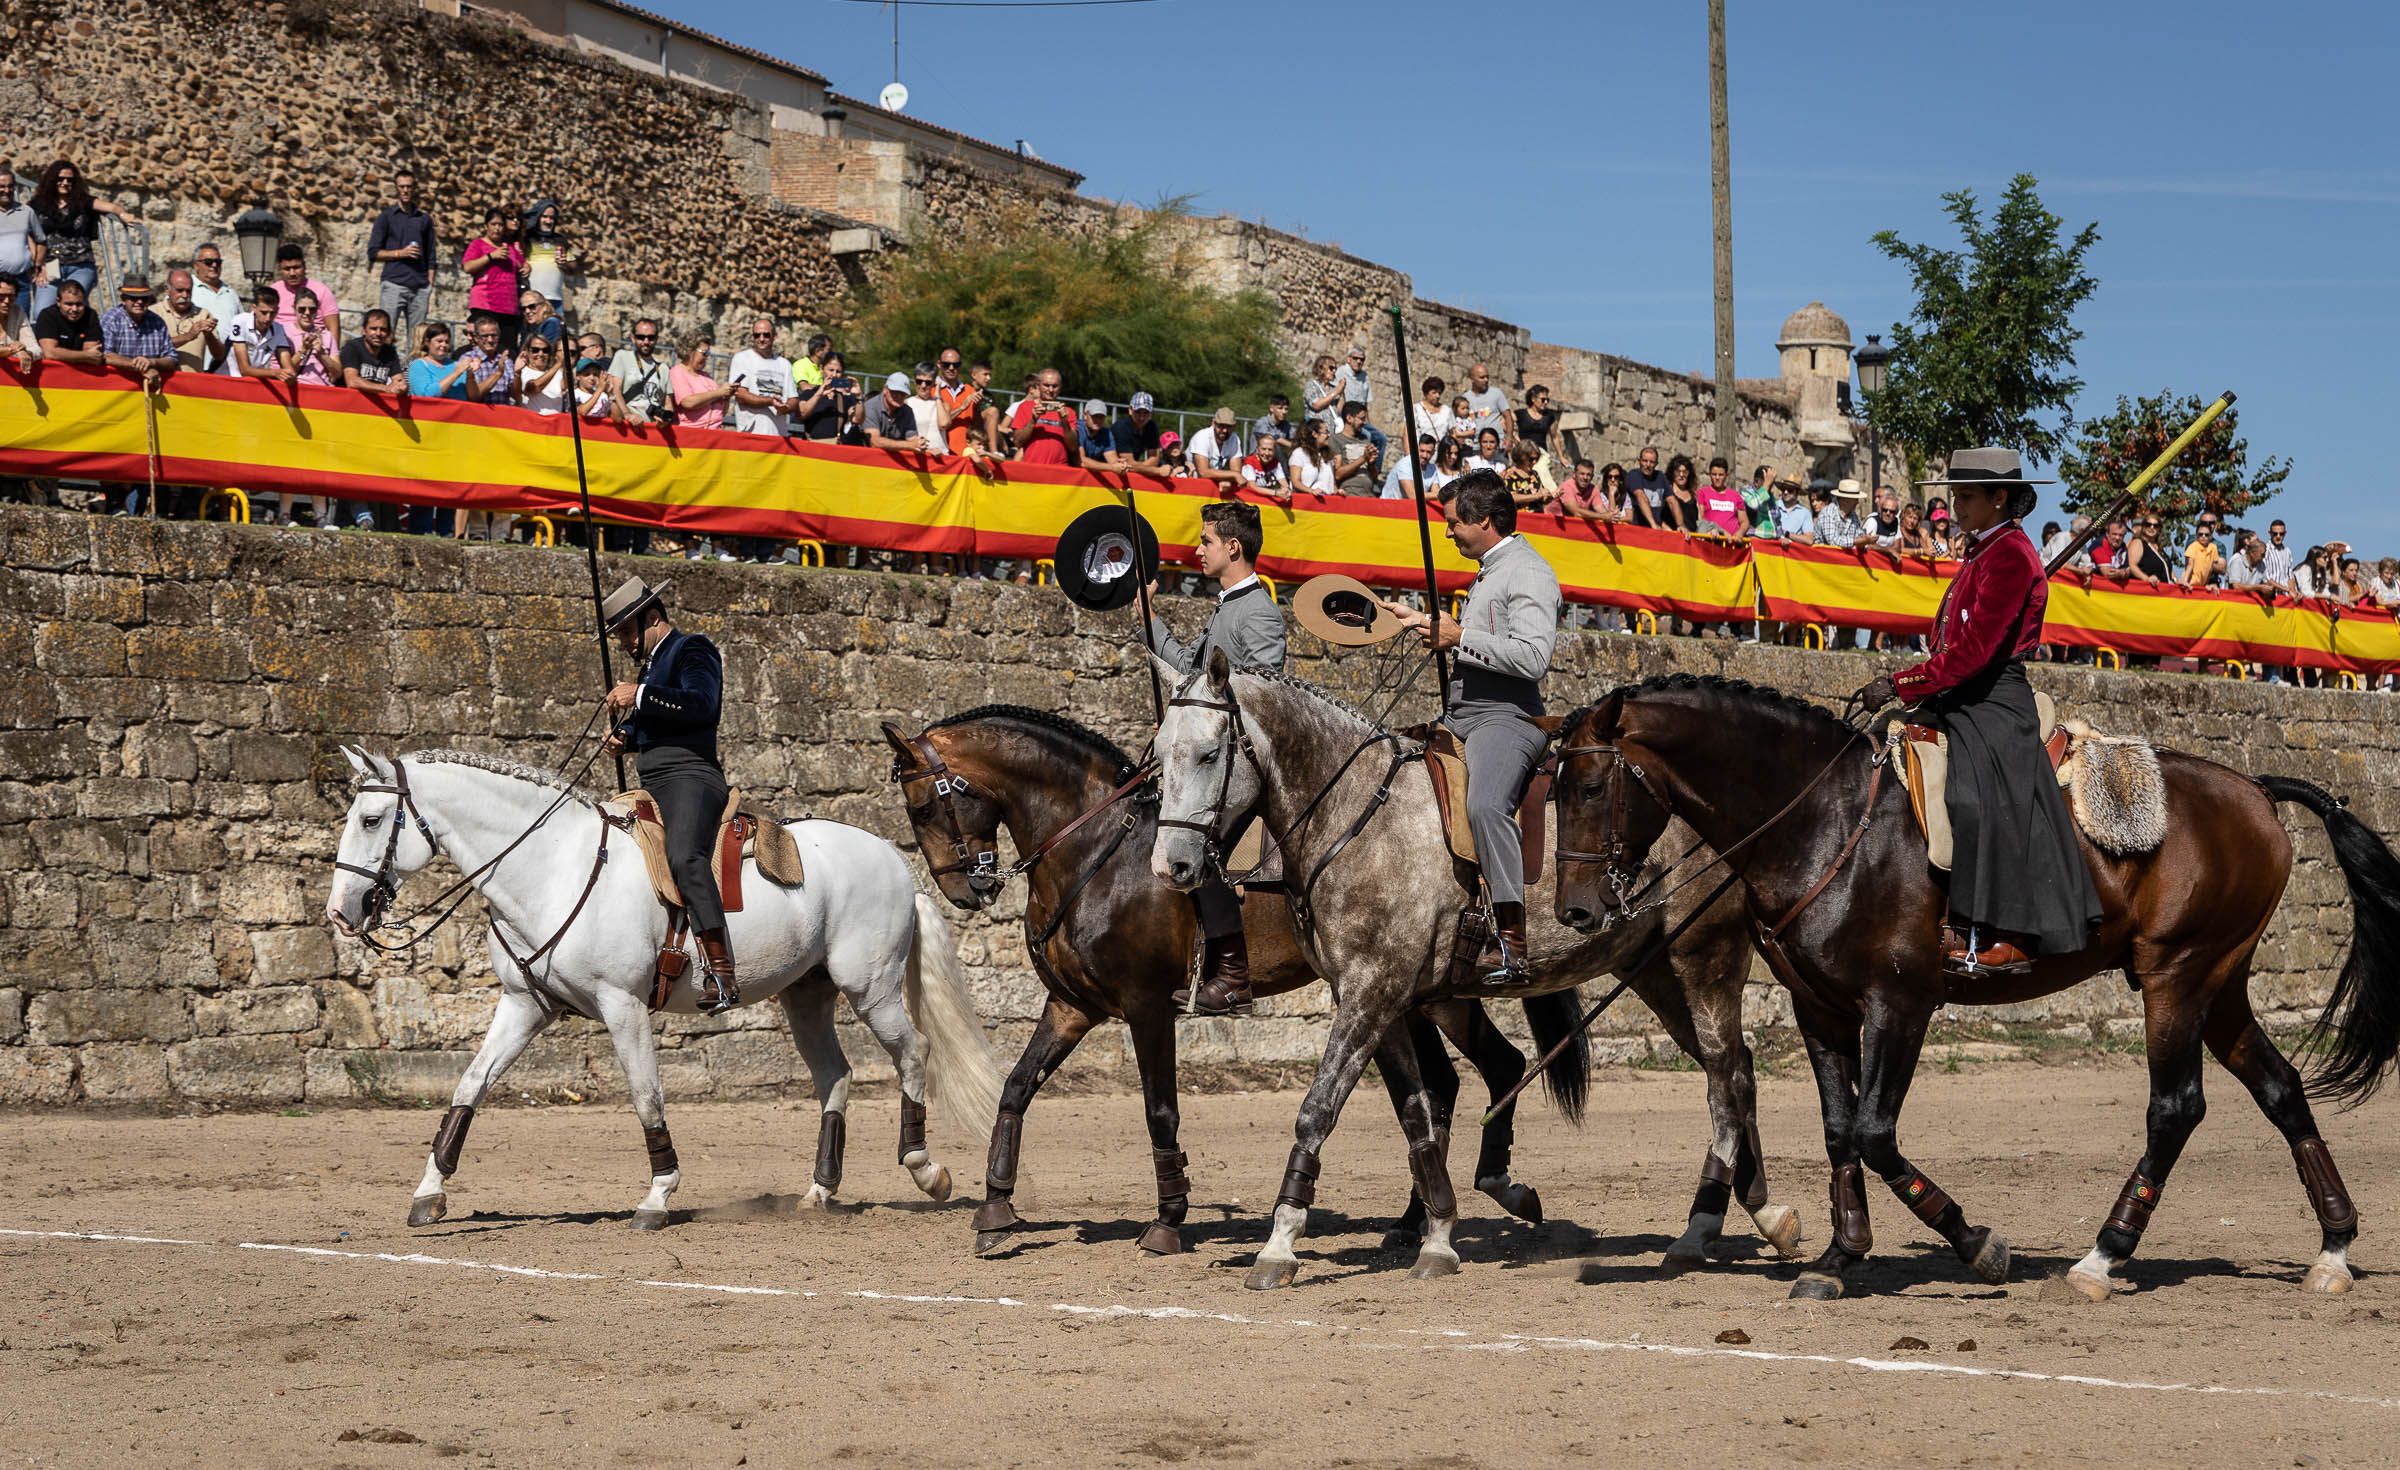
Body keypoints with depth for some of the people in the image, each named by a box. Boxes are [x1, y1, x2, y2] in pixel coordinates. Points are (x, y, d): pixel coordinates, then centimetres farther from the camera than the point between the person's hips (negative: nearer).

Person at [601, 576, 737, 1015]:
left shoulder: (693, 649, -2)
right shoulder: (651, 662, 25)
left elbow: (700, 703, -20)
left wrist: (639, 697, -19)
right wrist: (625, 735, 13)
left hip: (689, 776, -11)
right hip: (652, 786, 11)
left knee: (684, 856, -33)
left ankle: (722, 974, -43)